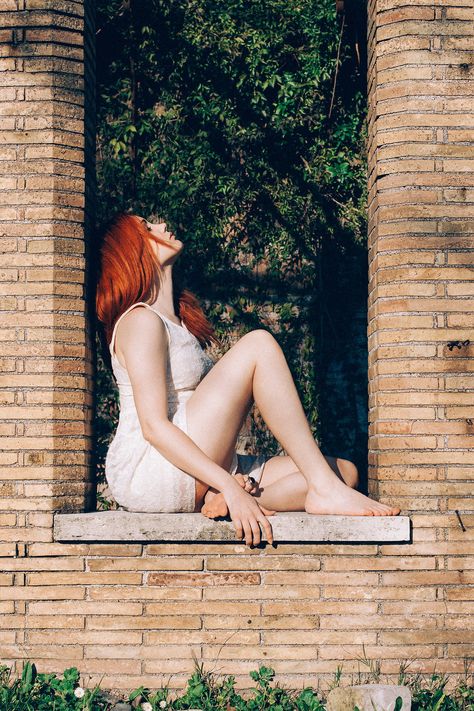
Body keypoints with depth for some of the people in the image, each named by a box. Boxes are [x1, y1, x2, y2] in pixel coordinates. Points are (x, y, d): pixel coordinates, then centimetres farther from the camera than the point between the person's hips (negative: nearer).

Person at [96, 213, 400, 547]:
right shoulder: (141, 320, -5)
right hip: (147, 475, -9)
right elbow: (153, 426, -16)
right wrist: (230, 486, -24)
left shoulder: (180, 323, 23)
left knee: (345, 470, -2)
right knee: (259, 345, -18)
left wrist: (230, 479, -1)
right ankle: (325, 490, -23)